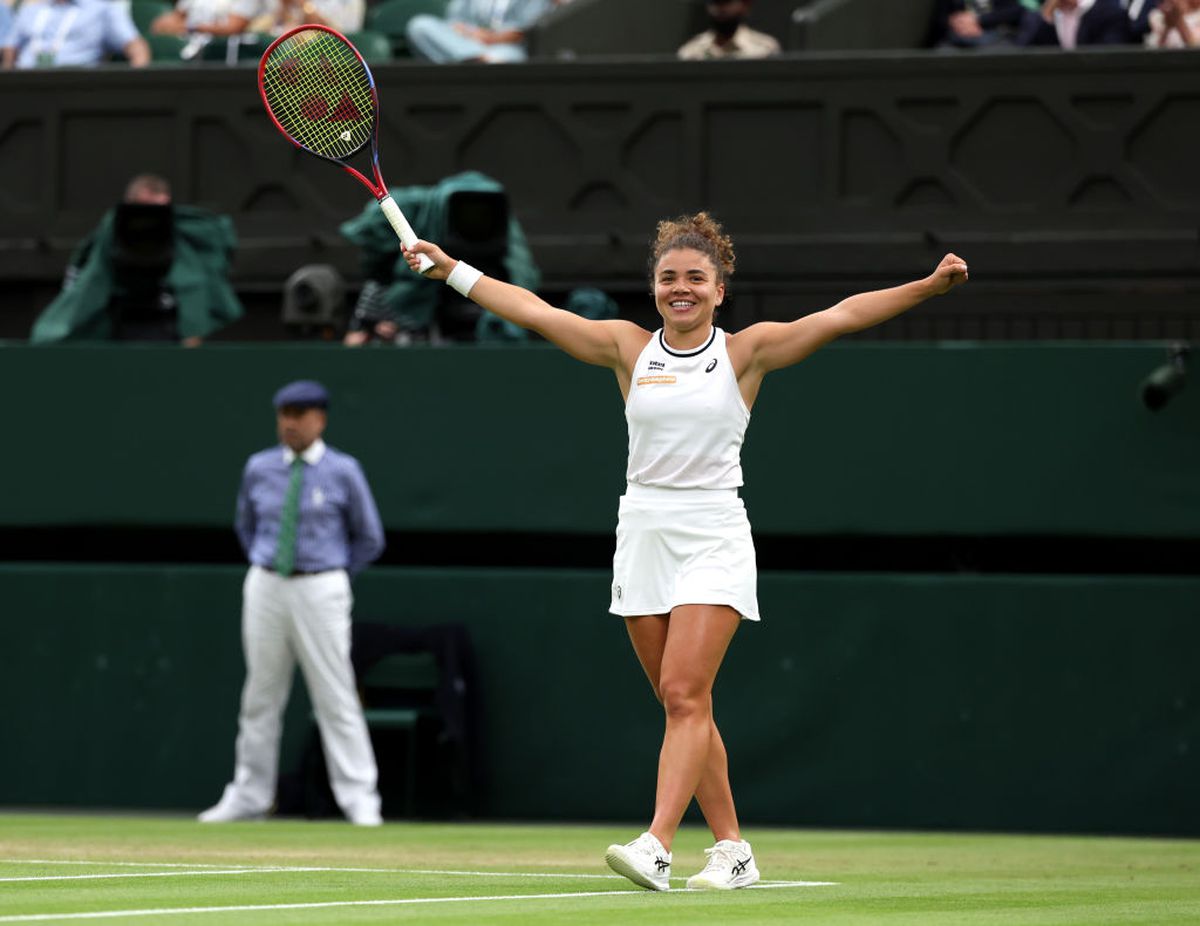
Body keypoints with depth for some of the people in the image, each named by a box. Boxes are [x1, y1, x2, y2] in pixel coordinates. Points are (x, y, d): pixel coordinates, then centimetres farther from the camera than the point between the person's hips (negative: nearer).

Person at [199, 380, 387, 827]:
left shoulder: (343, 471, -1)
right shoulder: (259, 468, 7)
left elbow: (370, 539, 7)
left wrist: (330, 576, 6)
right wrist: (263, 565, 14)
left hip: (319, 591, -3)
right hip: (265, 587, 3)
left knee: (336, 697, -6)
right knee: (261, 694, 8)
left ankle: (360, 801, -5)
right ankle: (249, 796, 14)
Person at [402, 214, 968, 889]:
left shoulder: (746, 351, 0)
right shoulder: (629, 348, 8)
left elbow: (844, 315, -8)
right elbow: (533, 310, 8)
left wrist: (930, 285, -17)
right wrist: (454, 271, 6)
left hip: (714, 538, -4)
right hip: (644, 531, 4)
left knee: (684, 694, -15)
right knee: (684, 706, 6)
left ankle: (656, 847, -23)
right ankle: (733, 851, 14)